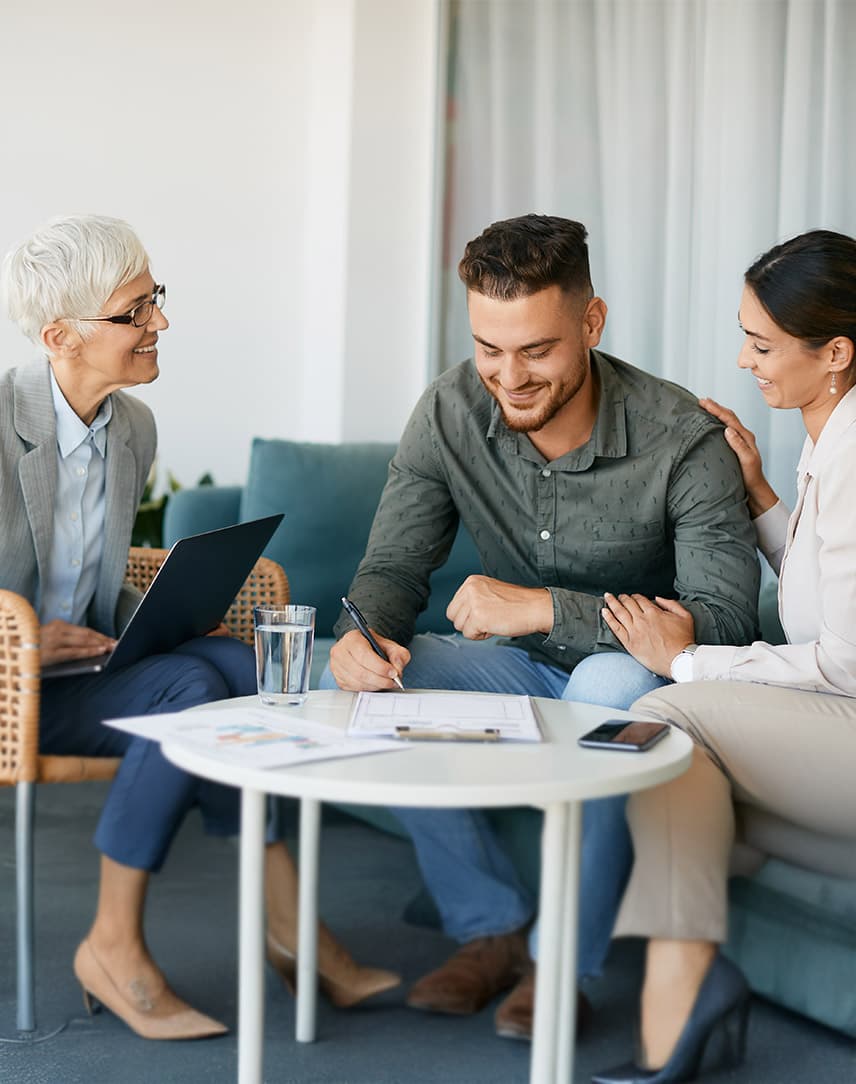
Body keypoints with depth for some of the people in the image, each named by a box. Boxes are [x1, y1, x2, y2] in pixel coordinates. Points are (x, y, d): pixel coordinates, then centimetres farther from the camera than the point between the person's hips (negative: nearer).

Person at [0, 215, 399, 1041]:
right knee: (188, 688, -28)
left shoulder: (133, 427, 8)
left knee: (239, 661, -21)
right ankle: (114, 949, -19)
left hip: (81, 661, 7)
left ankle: (285, 920, -16)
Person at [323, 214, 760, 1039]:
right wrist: (362, 632, -31)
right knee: (361, 679, -19)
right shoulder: (449, 414, -10)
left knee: (613, 683, -39)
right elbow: (393, 565, -5)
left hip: (639, 672, -4)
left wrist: (544, 608, -35)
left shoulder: (682, 439, -23)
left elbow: (726, 616, -28)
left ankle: (564, 961, -18)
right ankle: (492, 928, -5)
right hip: (522, 672, 5)